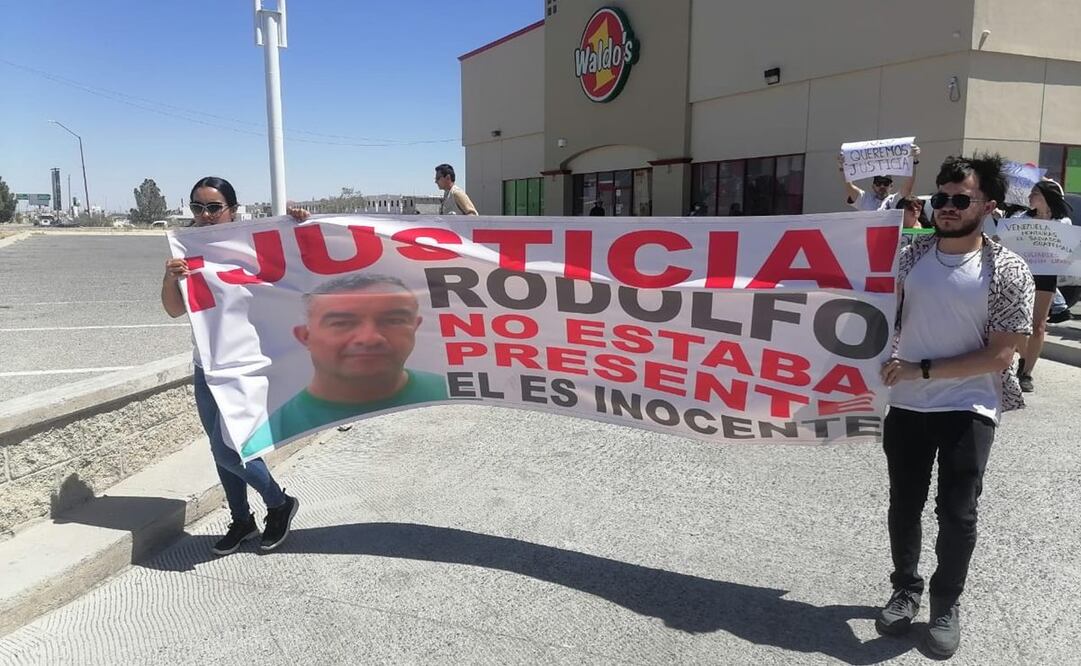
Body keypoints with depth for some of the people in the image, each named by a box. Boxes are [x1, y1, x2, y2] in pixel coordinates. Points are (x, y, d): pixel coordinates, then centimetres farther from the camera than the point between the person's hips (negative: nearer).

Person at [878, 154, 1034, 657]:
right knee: (904, 507, 12)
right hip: (906, 404, 3)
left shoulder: (1008, 272, -10)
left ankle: (947, 604, 27)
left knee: (957, 514, 3)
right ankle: (906, 590, 34)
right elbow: (887, 317, 15)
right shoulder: (911, 256, 1)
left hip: (968, 409, -3)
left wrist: (923, 370, -16)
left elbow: (1000, 355, -13)